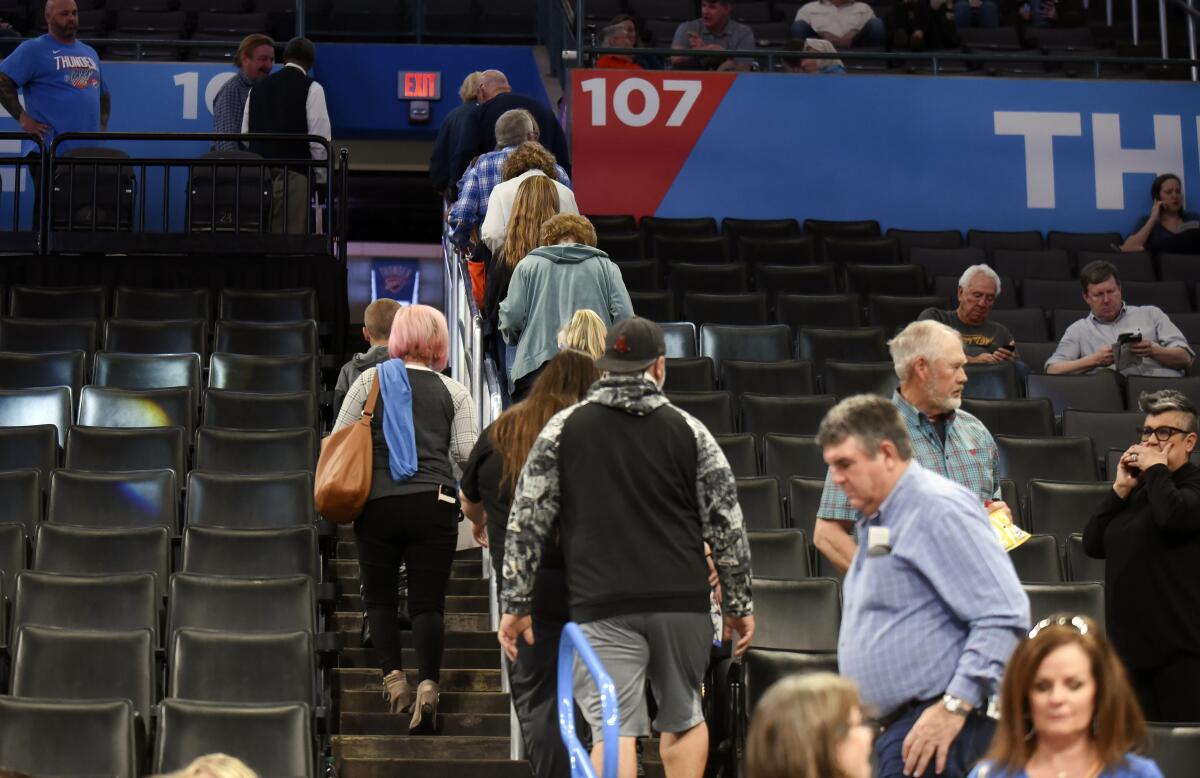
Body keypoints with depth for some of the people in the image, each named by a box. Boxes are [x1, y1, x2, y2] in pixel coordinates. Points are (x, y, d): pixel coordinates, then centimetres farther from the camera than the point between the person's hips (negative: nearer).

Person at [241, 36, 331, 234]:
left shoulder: (258, 88, 14)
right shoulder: (311, 88, -3)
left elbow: (245, 135, 14)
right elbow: (319, 138, -6)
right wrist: (318, 176, 5)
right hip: (294, 175, -5)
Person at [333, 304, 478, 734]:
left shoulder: (369, 380, 7)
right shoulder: (454, 392, 7)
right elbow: (466, 452, -2)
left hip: (377, 503, 0)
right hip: (434, 504, 0)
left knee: (379, 593, 16)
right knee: (428, 601, 1)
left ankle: (392, 675, 3)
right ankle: (428, 683, -15)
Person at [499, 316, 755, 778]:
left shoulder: (562, 429, 5)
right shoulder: (689, 431, 6)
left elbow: (526, 522, 3)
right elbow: (726, 524, 6)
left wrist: (515, 604, 9)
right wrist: (738, 605, 15)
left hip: (602, 608, -1)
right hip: (682, 602, 1)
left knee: (614, 731, -5)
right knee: (684, 718, 19)